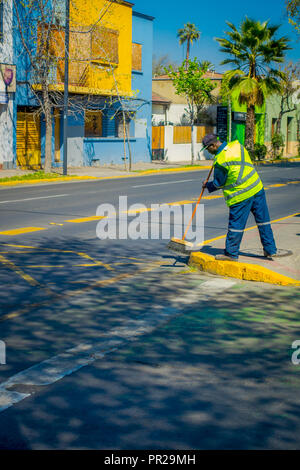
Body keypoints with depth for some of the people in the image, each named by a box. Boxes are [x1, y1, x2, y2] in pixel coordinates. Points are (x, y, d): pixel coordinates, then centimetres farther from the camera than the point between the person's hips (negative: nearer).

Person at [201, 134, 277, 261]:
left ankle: (231, 254, 14)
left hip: (240, 195, -7)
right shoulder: (237, 145, 2)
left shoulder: (220, 160, -17)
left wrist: (207, 185, 13)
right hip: (257, 188, 7)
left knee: (236, 224, 4)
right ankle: (270, 250, 22)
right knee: (263, 220, 14)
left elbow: (218, 183, -6)